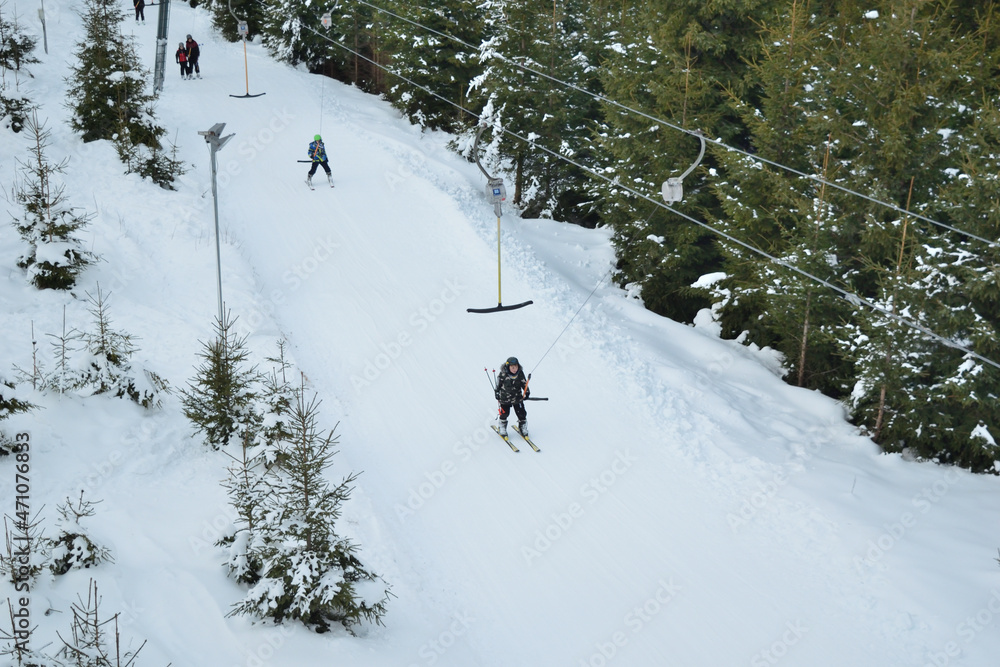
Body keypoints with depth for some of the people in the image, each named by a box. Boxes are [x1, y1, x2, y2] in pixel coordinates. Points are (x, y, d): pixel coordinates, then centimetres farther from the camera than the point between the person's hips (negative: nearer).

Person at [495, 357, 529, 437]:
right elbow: (498, 384, -1)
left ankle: (523, 427, 27)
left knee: (521, 414, 5)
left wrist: (527, 392, -10)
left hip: (517, 397, 2)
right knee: (504, 414, 9)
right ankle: (502, 428, 31)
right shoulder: (503, 374, -17)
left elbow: (524, 383, 2)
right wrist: (497, 392, 3)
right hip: (505, 398, -2)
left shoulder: (520, 374, -10)